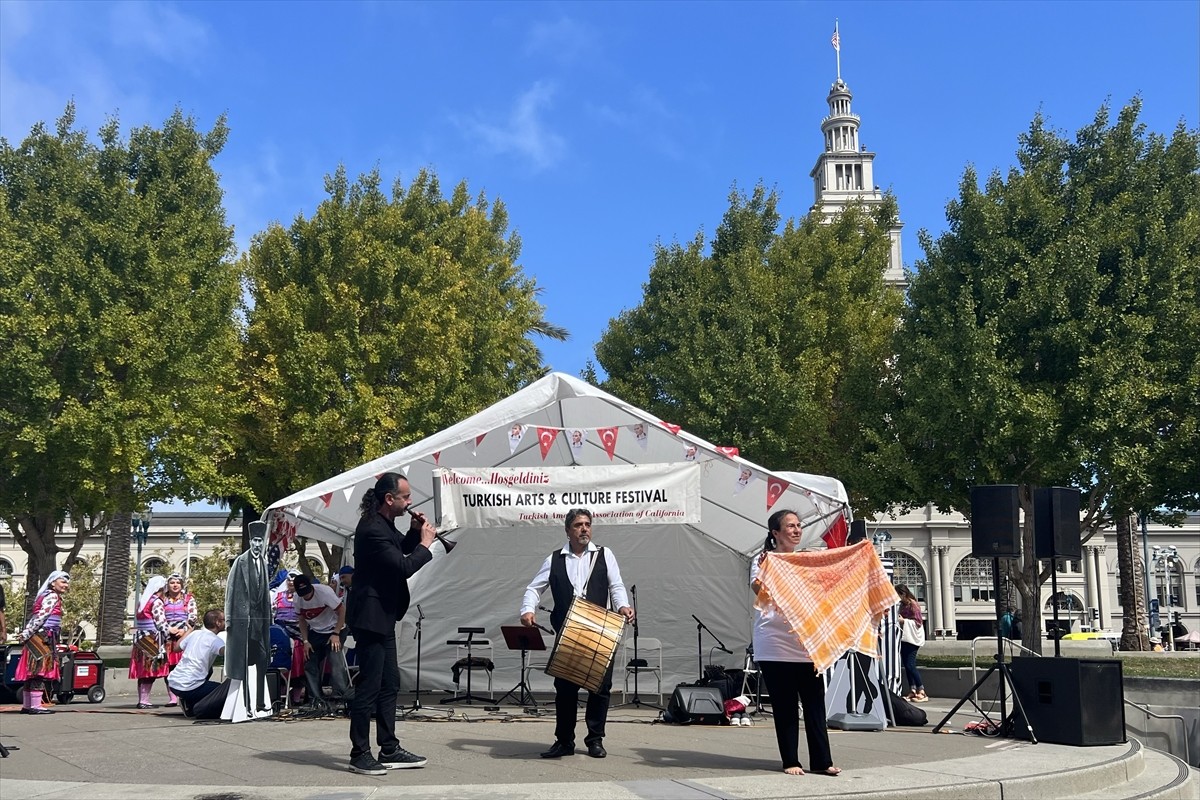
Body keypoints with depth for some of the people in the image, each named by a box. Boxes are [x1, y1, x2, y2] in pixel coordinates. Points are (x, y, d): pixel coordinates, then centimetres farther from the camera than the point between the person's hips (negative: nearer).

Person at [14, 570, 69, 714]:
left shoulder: (46, 596, 23)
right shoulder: (53, 597, -8)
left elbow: (35, 616, 19)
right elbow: (41, 616, -16)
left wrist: (25, 633, 12)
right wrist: (26, 634, -16)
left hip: (39, 638, 10)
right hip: (42, 637, -10)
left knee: (33, 673, 10)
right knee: (41, 670, -12)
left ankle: (26, 705, 14)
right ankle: (35, 706, -15)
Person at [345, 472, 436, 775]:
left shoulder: (384, 524, 9)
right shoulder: (372, 529, -22)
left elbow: (399, 549, 25)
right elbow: (404, 567, -25)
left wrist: (414, 533, 7)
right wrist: (425, 544, -11)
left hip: (382, 617, 11)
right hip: (371, 617, -11)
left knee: (389, 684, 14)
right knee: (369, 686, -4)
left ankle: (389, 750, 21)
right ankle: (360, 755, 5)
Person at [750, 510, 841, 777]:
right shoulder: (764, 560, -2)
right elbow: (758, 590, -18)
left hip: (806, 643, 4)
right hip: (775, 646, -4)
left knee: (815, 703, 2)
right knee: (785, 705, 1)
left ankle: (822, 761, 6)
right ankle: (790, 761, 9)